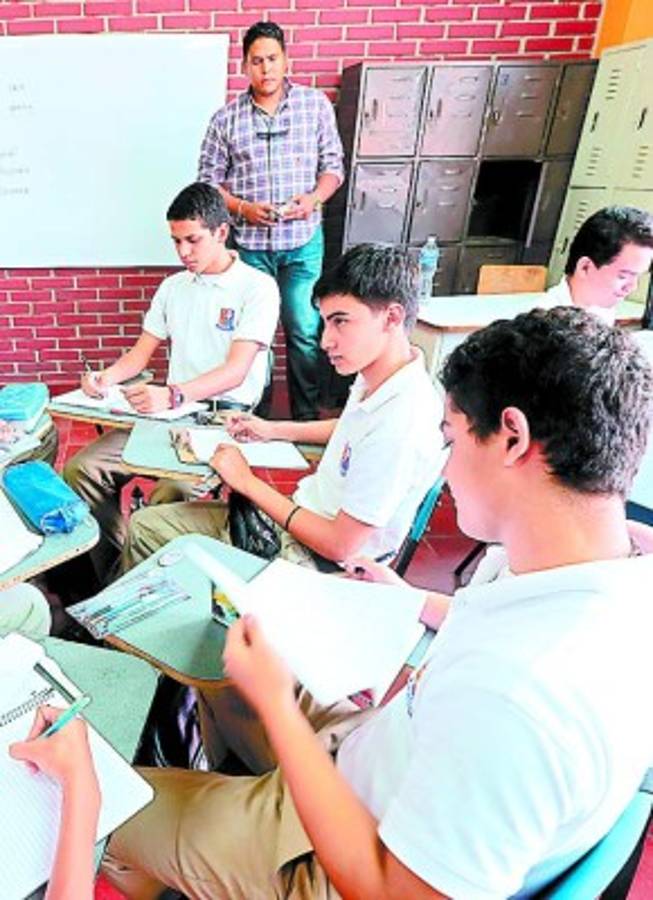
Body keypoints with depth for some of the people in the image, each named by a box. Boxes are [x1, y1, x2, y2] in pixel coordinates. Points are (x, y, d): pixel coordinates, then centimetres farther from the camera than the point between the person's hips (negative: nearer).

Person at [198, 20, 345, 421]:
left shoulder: (315, 104, 5)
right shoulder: (226, 118, 4)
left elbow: (334, 164, 8)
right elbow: (209, 180, 6)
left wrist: (315, 197, -12)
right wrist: (243, 208, -11)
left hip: (304, 241, 0)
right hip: (249, 242, 1)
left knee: (306, 331, -2)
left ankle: (307, 416, 14)